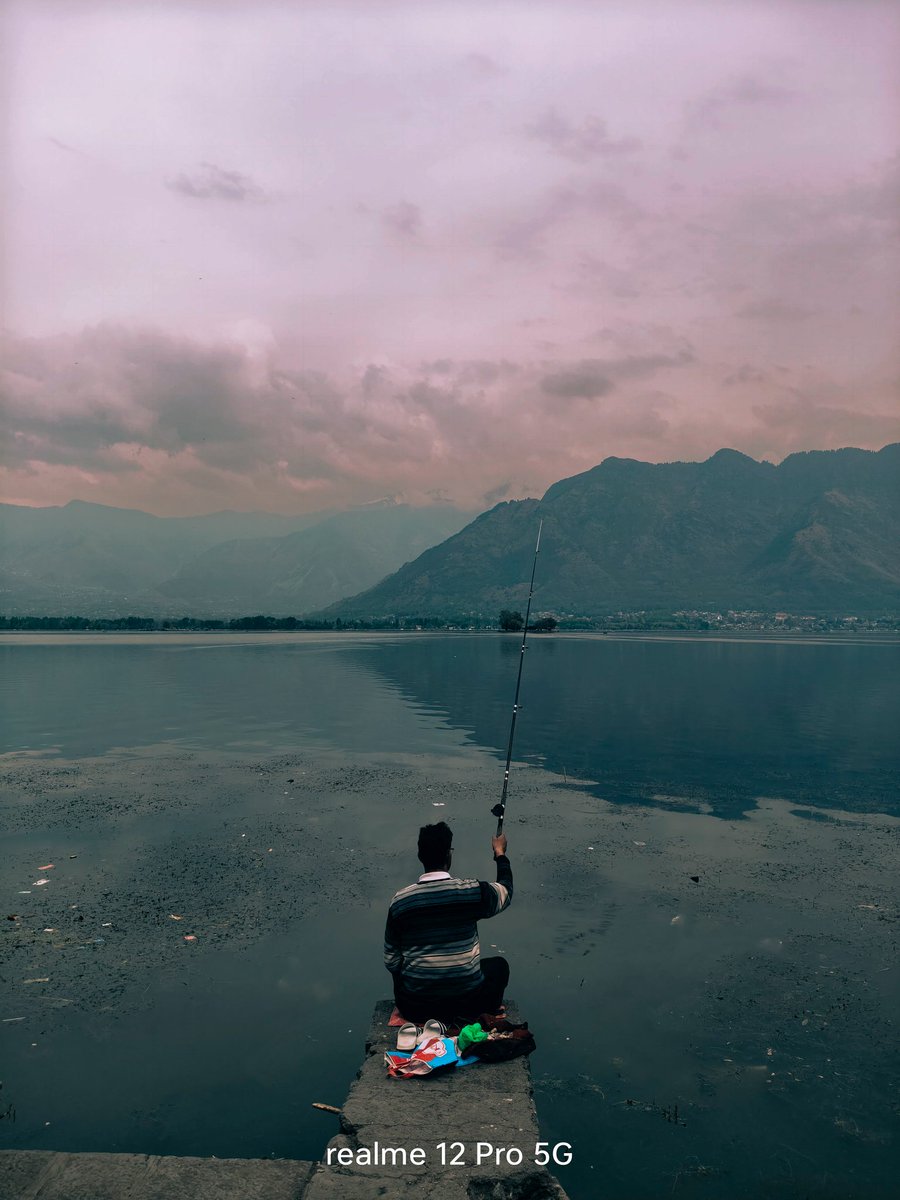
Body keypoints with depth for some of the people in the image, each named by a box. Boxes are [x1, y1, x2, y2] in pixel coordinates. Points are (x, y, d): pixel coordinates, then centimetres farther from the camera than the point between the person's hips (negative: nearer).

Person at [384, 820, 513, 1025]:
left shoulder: (399, 901, -7)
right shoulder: (473, 891, -11)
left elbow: (391, 962, -1)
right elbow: (506, 891, 12)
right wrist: (500, 854, 30)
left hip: (415, 1008, 1)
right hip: (468, 1002, -1)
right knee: (500, 965, 29)